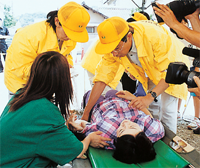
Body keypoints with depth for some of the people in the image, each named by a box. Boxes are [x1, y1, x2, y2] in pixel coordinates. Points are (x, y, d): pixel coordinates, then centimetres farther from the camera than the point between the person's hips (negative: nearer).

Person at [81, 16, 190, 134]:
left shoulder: (155, 36, -41)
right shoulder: (113, 47, -25)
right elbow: (102, 78, -22)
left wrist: (150, 97, -49)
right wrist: (86, 113, -22)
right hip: (149, 72, 5)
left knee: (168, 109, -10)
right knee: (150, 107, 1)